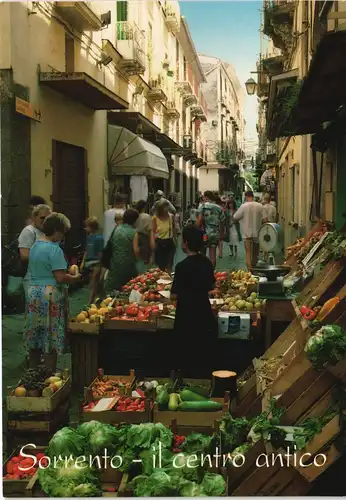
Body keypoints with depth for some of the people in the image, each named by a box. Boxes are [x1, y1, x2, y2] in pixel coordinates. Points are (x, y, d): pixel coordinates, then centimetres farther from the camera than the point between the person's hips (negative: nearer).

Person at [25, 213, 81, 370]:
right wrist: (75, 278, -4)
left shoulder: (35, 246, 10)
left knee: (35, 341, 16)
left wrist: (67, 273, 17)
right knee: (50, 342, 1)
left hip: (33, 294, 8)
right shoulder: (54, 249, -17)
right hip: (50, 296, -8)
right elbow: (60, 278, -21)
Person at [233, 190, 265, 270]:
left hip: (247, 234, -3)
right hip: (257, 233, 3)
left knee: (248, 253, -3)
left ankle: (250, 270, -13)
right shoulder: (260, 206, -3)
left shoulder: (244, 206, -8)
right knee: (255, 253, 16)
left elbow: (235, 218, -5)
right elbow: (264, 219, -5)